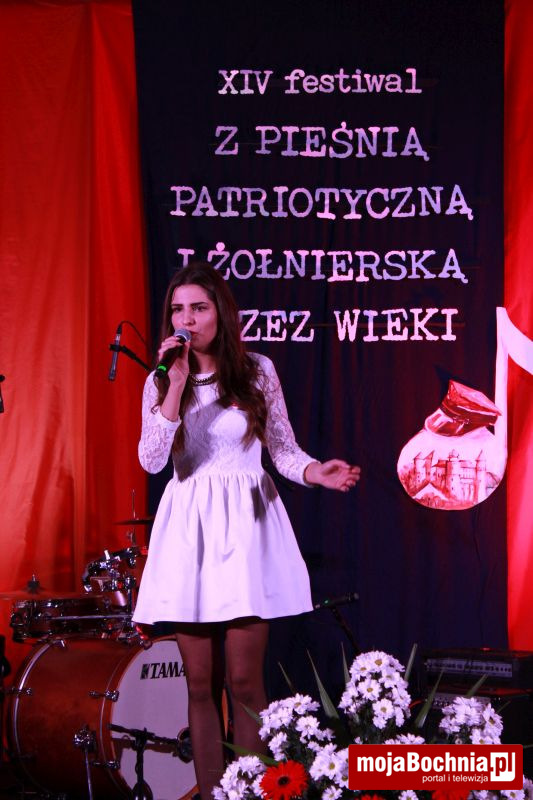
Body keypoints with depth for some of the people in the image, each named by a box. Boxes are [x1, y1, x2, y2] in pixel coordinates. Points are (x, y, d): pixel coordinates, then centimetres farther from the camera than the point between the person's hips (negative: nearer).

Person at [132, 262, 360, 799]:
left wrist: (318, 472, -15)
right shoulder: (161, 381, 5)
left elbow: (283, 451, 6)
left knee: (243, 680, -4)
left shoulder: (257, 372, 2)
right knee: (200, 681, 4)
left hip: (245, 525, -2)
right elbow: (151, 461, -9)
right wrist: (177, 385, -15)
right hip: (187, 528, 2)